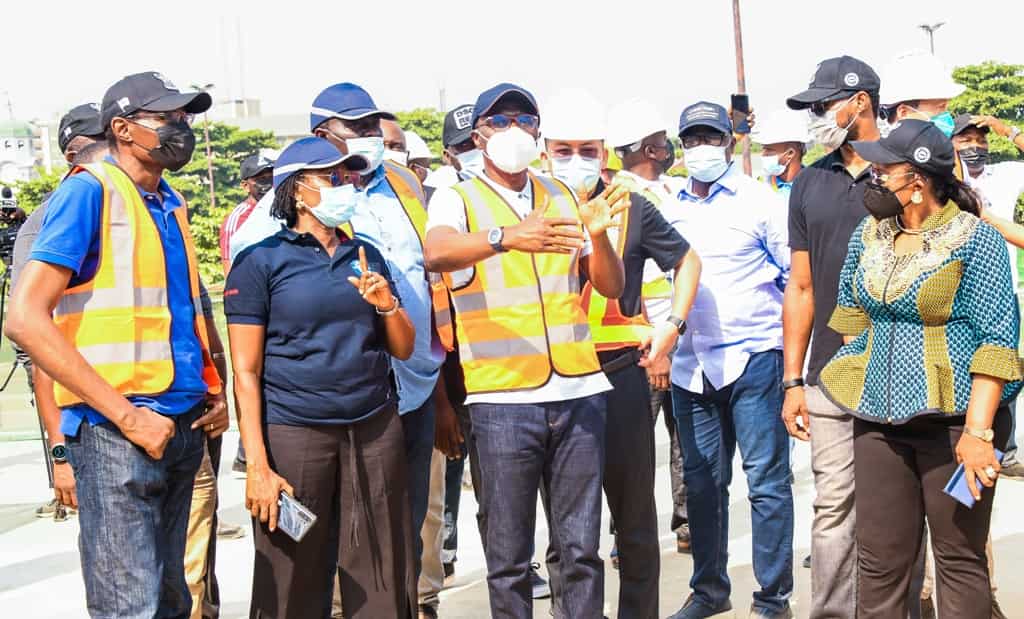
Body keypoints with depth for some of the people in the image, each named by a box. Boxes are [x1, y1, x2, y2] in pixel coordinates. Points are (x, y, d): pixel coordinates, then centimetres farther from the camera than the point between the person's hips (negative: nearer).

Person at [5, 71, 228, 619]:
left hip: (185, 427, 8)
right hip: (116, 432, -8)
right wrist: (125, 414, -18)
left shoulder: (171, 203, 15)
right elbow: (26, 319, -17)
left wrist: (213, 391, 9)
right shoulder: (89, 192, -8)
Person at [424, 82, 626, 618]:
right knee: (509, 556, 3)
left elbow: (612, 286, 13)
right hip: (502, 398, -3)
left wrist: (597, 234, -7)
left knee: (581, 548, 8)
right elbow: (436, 253, -21)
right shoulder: (456, 200, 2)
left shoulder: (563, 198, 15)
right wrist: (507, 237, -38)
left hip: (579, 393, 4)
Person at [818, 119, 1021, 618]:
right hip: (879, 419, 5)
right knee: (879, 562, 7)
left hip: (954, 421, -5)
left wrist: (977, 430, -20)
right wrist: (857, 380, 16)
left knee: (960, 558, 4)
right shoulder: (869, 235, 9)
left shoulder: (975, 239, -8)